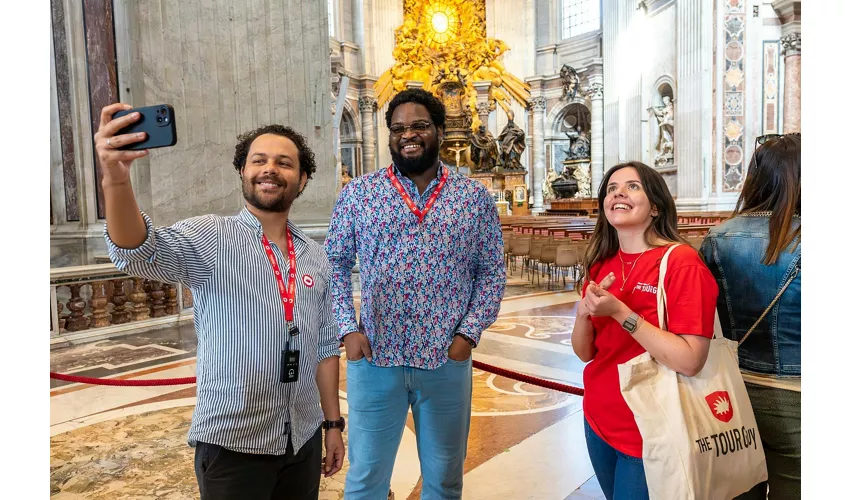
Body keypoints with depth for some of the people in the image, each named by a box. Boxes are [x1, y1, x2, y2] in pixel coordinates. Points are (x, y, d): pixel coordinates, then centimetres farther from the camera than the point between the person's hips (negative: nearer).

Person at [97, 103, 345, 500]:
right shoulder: (209, 239, -10)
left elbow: (325, 345, 8)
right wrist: (116, 179, -46)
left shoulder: (316, 258, 4)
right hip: (231, 444, -4)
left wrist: (333, 423, 8)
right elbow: (140, 252, -29)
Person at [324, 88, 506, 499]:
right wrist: (348, 329, -6)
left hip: (447, 359, 1)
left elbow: (491, 272, 4)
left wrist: (469, 333, -6)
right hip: (373, 358, 0)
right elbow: (335, 264, 4)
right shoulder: (357, 193, 2)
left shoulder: (475, 197, 3)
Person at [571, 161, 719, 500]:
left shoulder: (682, 262, -17)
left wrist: (619, 312, -27)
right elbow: (584, 352, 3)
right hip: (598, 421, 6)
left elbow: (690, 361, -24)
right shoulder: (601, 265, 1)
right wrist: (584, 312, -16)